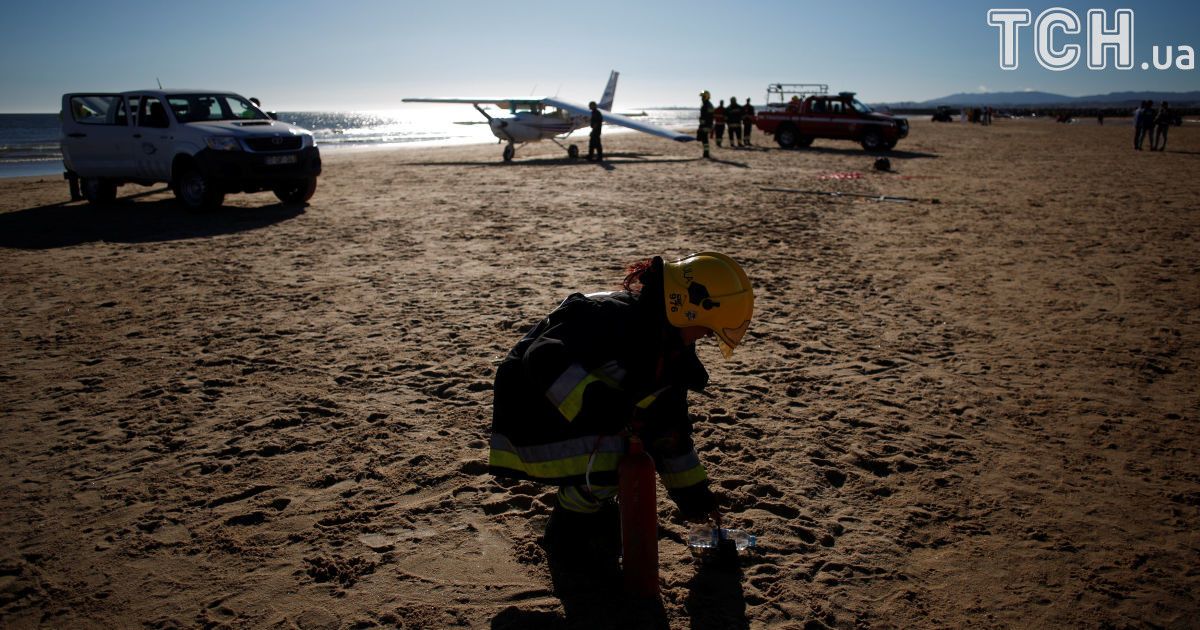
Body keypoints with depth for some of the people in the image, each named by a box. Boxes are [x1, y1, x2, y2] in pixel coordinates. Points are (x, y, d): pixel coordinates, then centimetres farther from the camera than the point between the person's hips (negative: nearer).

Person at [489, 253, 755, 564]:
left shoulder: (673, 348, 0)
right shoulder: (610, 317, -28)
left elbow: (671, 424, 9)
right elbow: (542, 359, -38)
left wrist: (693, 494, 13)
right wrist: (591, 399, -50)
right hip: (533, 412, -9)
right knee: (604, 465, -29)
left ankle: (595, 504, 11)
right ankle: (567, 536, 1)